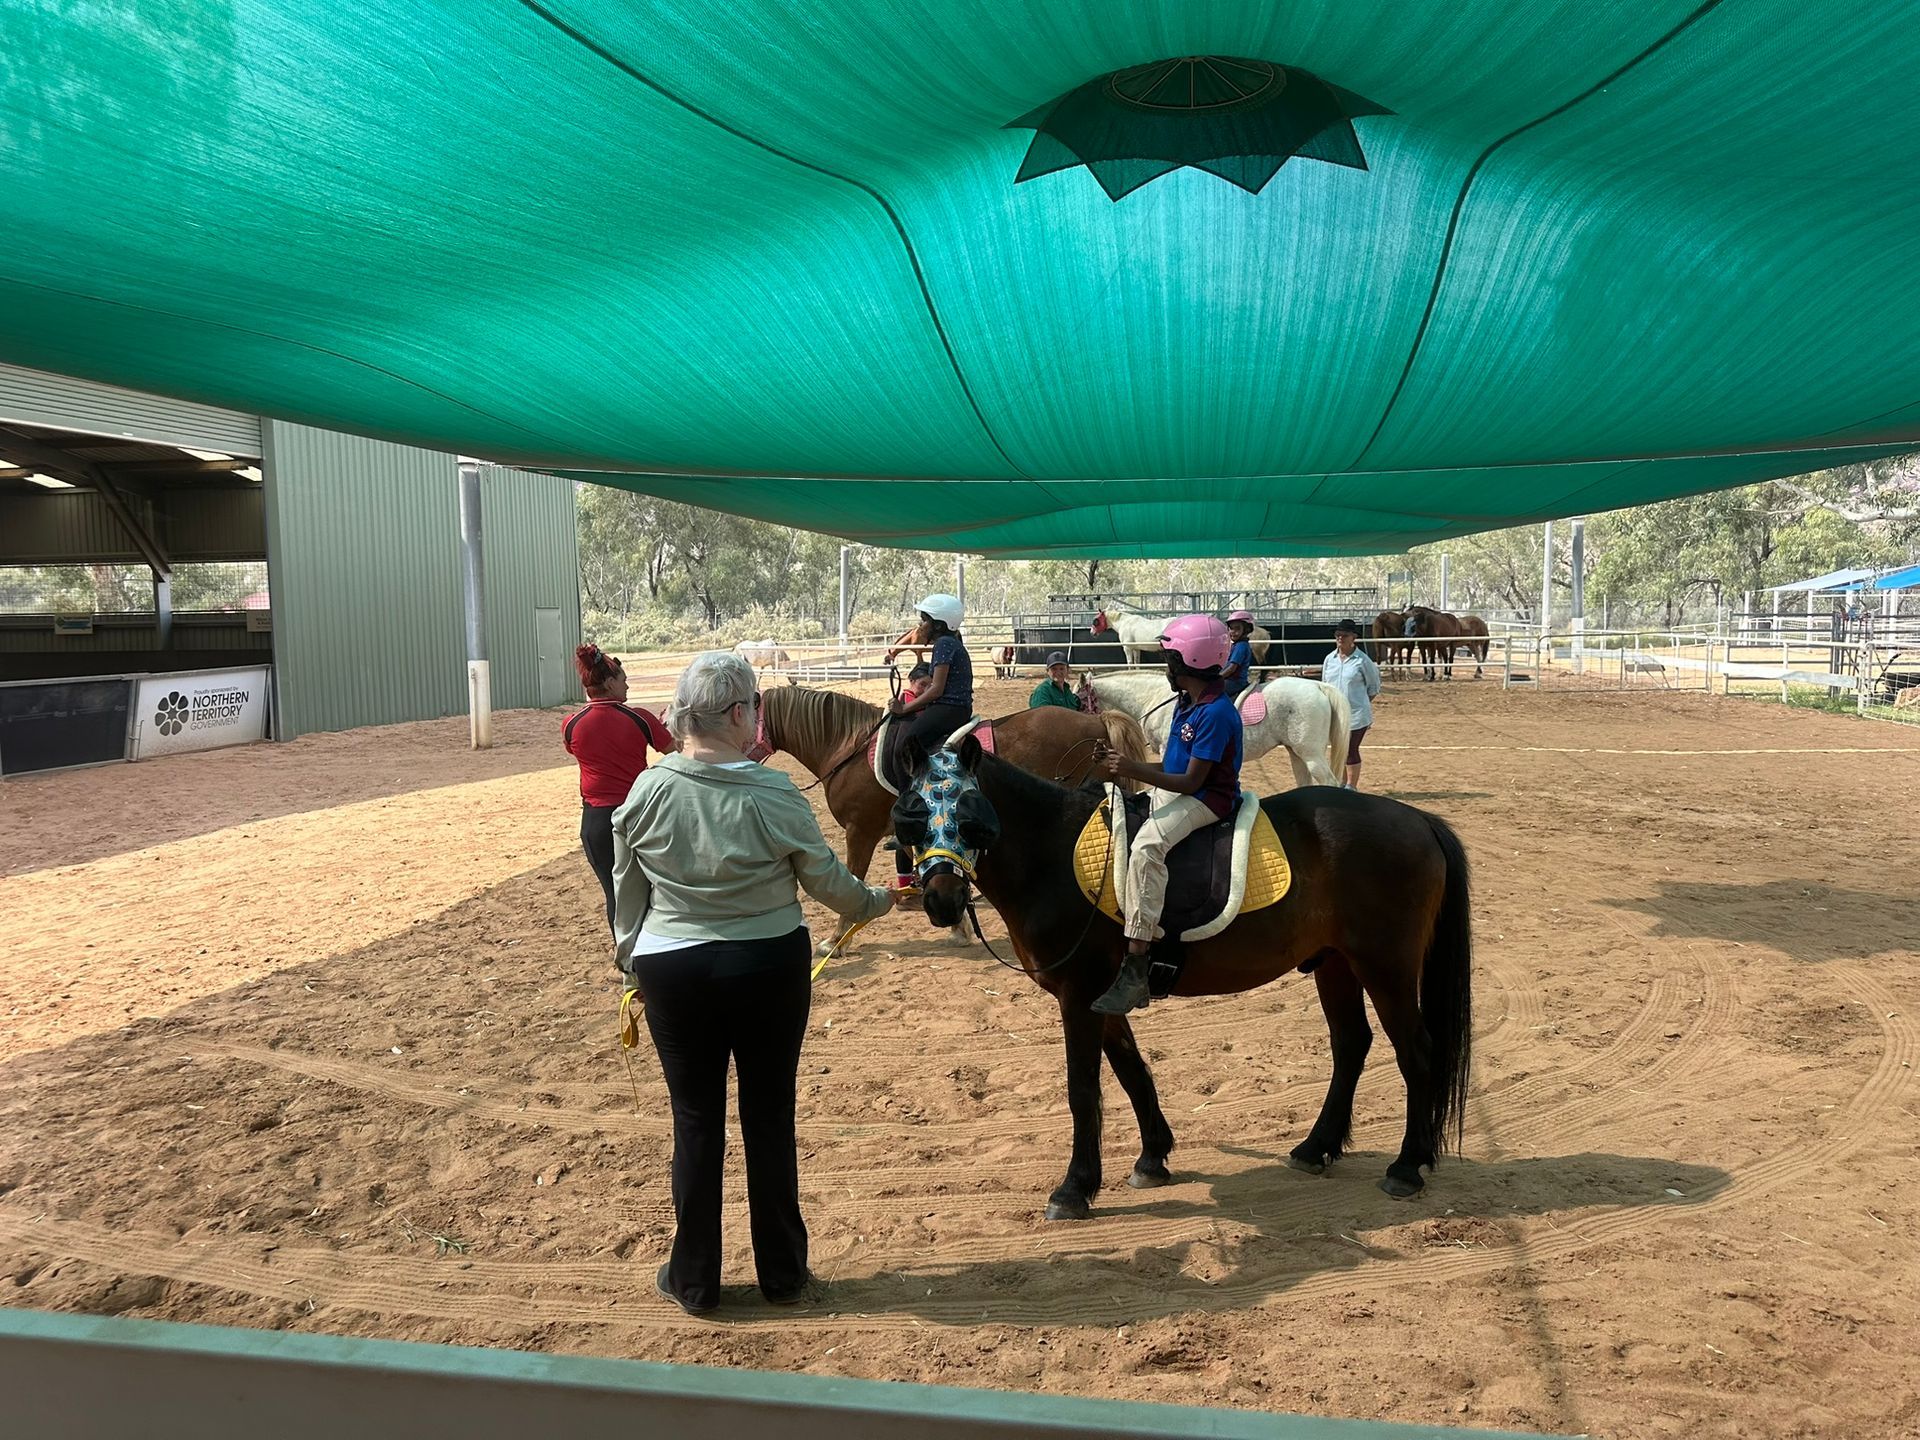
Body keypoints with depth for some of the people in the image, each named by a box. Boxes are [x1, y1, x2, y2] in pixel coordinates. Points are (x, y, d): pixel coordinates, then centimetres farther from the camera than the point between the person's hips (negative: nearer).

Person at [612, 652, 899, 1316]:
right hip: (770, 969, -1)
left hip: (673, 972, 1)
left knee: (696, 1122, 13)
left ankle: (694, 1280, 24)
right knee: (770, 1118, 13)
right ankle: (783, 1273, 25)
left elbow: (626, 894, 4)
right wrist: (875, 902, 17)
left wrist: (630, 960, 19)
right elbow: (829, 882, -3)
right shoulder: (775, 798, -15)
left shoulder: (645, 794, -8)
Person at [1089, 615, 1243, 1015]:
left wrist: (1134, 769, -26)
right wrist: (1125, 768, 4)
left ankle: (1135, 969, -38)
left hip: (1208, 800, -11)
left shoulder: (1215, 713, -18)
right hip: (1176, 791, 11)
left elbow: (1191, 781, -21)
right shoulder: (1186, 703, 12)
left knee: (1147, 844, -34)